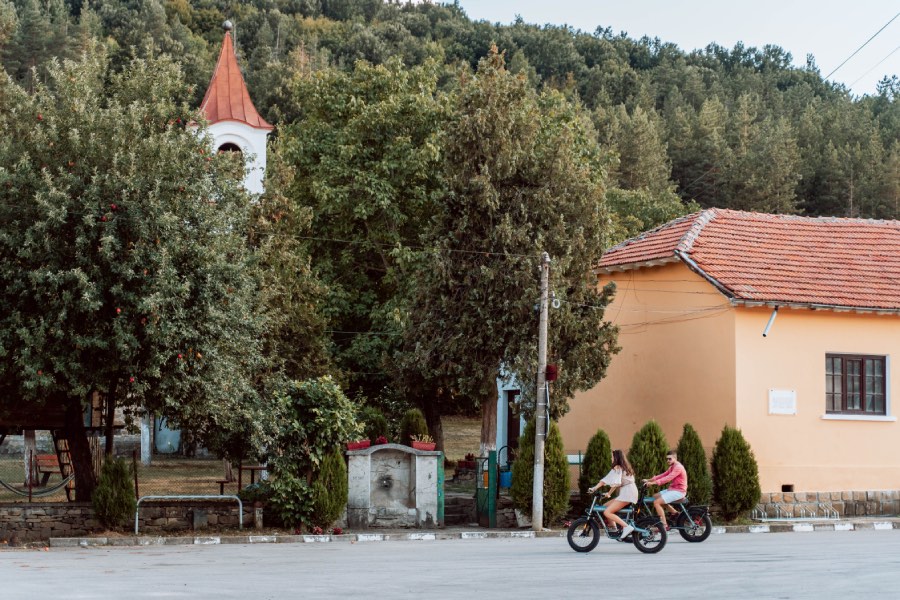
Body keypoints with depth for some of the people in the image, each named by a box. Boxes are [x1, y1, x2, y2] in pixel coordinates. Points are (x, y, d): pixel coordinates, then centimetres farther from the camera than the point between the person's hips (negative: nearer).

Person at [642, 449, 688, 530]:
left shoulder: (678, 467, -16)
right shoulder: (672, 467, 17)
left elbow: (668, 478, -26)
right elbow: (663, 475, 11)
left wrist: (653, 483, -31)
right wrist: (649, 480, 0)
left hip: (678, 491, -10)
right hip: (672, 489, 10)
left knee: (656, 502, -19)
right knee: (655, 496, 13)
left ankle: (664, 526, -17)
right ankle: (673, 512, 16)